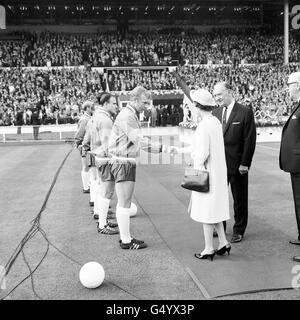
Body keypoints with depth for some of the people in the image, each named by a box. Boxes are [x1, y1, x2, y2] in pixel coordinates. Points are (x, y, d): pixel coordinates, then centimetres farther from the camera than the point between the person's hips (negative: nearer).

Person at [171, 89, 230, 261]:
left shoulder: (204, 126, -20)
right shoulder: (215, 121, 10)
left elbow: (202, 153, -22)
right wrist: (180, 150, 25)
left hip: (206, 173, -9)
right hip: (218, 172, 9)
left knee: (206, 213, 3)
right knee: (214, 209, 20)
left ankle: (209, 249, 14)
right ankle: (224, 243, 26)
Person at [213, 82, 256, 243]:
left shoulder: (245, 112, -8)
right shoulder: (215, 113, 8)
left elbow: (250, 140, -10)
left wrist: (245, 163, -13)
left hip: (237, 165, -4)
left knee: (240, 199, 8)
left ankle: (238, 231, 23)